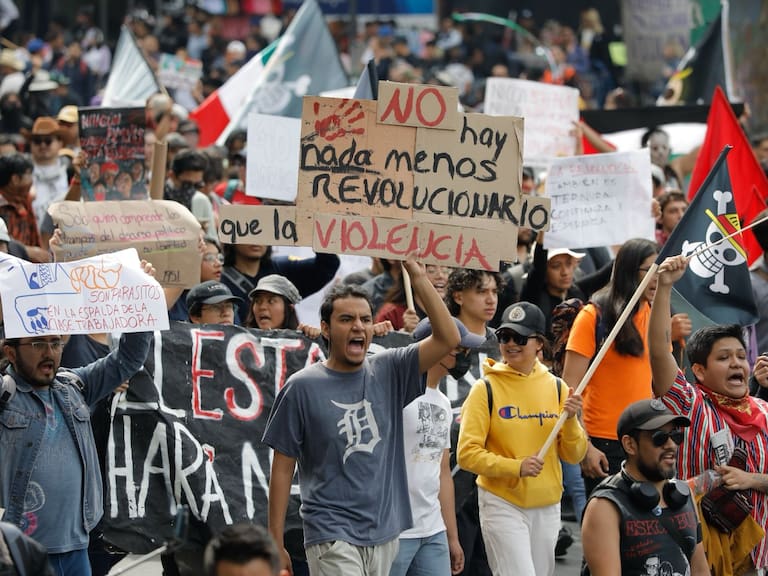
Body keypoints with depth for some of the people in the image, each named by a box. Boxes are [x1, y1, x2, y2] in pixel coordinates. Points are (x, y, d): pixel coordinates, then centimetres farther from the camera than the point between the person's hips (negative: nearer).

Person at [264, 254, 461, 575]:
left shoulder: (389, 372, 8)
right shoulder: (302, 387, -3)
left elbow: (448, 338, -1)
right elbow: (283, 468, -1)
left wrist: (419, 279, -7)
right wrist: (276, 545, -4)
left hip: (385, 533, 5)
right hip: (333, 535, -5)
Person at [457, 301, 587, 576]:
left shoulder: (556, 388, 5)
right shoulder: (486, 389, -6)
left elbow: (574, 455, 5)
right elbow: (467, 453, -10)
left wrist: (570, 419, -13)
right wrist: (515, 467, -22)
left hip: (547, 505, 4)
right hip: (502, 504, -4)